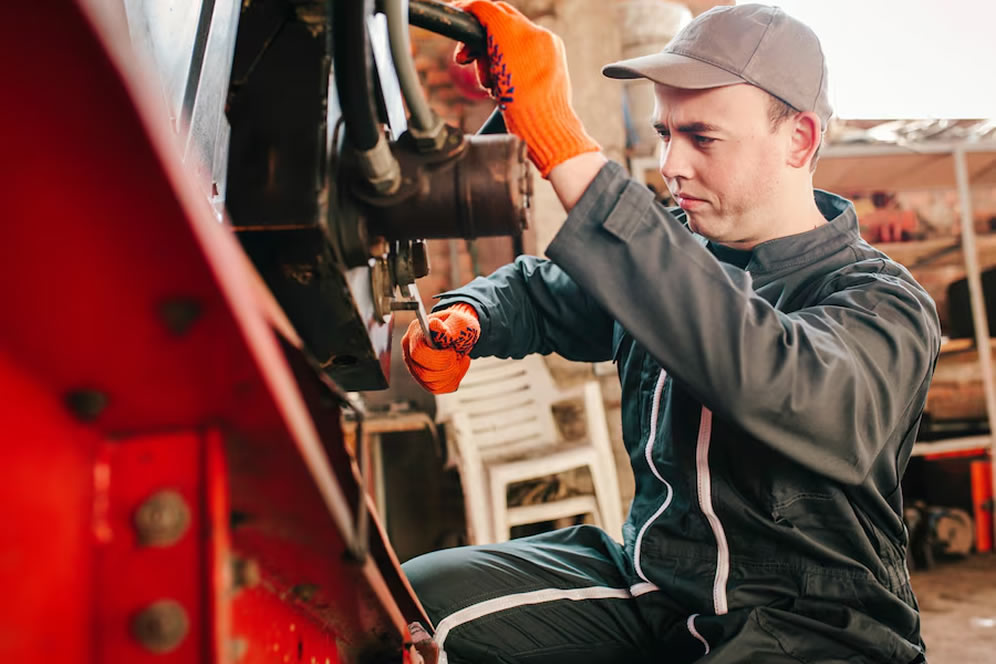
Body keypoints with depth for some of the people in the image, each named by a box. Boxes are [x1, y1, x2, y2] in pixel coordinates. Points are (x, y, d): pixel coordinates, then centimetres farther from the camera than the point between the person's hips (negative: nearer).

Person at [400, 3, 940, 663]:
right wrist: (463, 318, -4)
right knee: (415, 600, -9)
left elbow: (772, 385, -37)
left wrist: (562, 145, -41)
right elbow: (536, 292, 22)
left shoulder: (882, 303, -14)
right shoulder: (668, 254, 5)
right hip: (648, 577, 6)